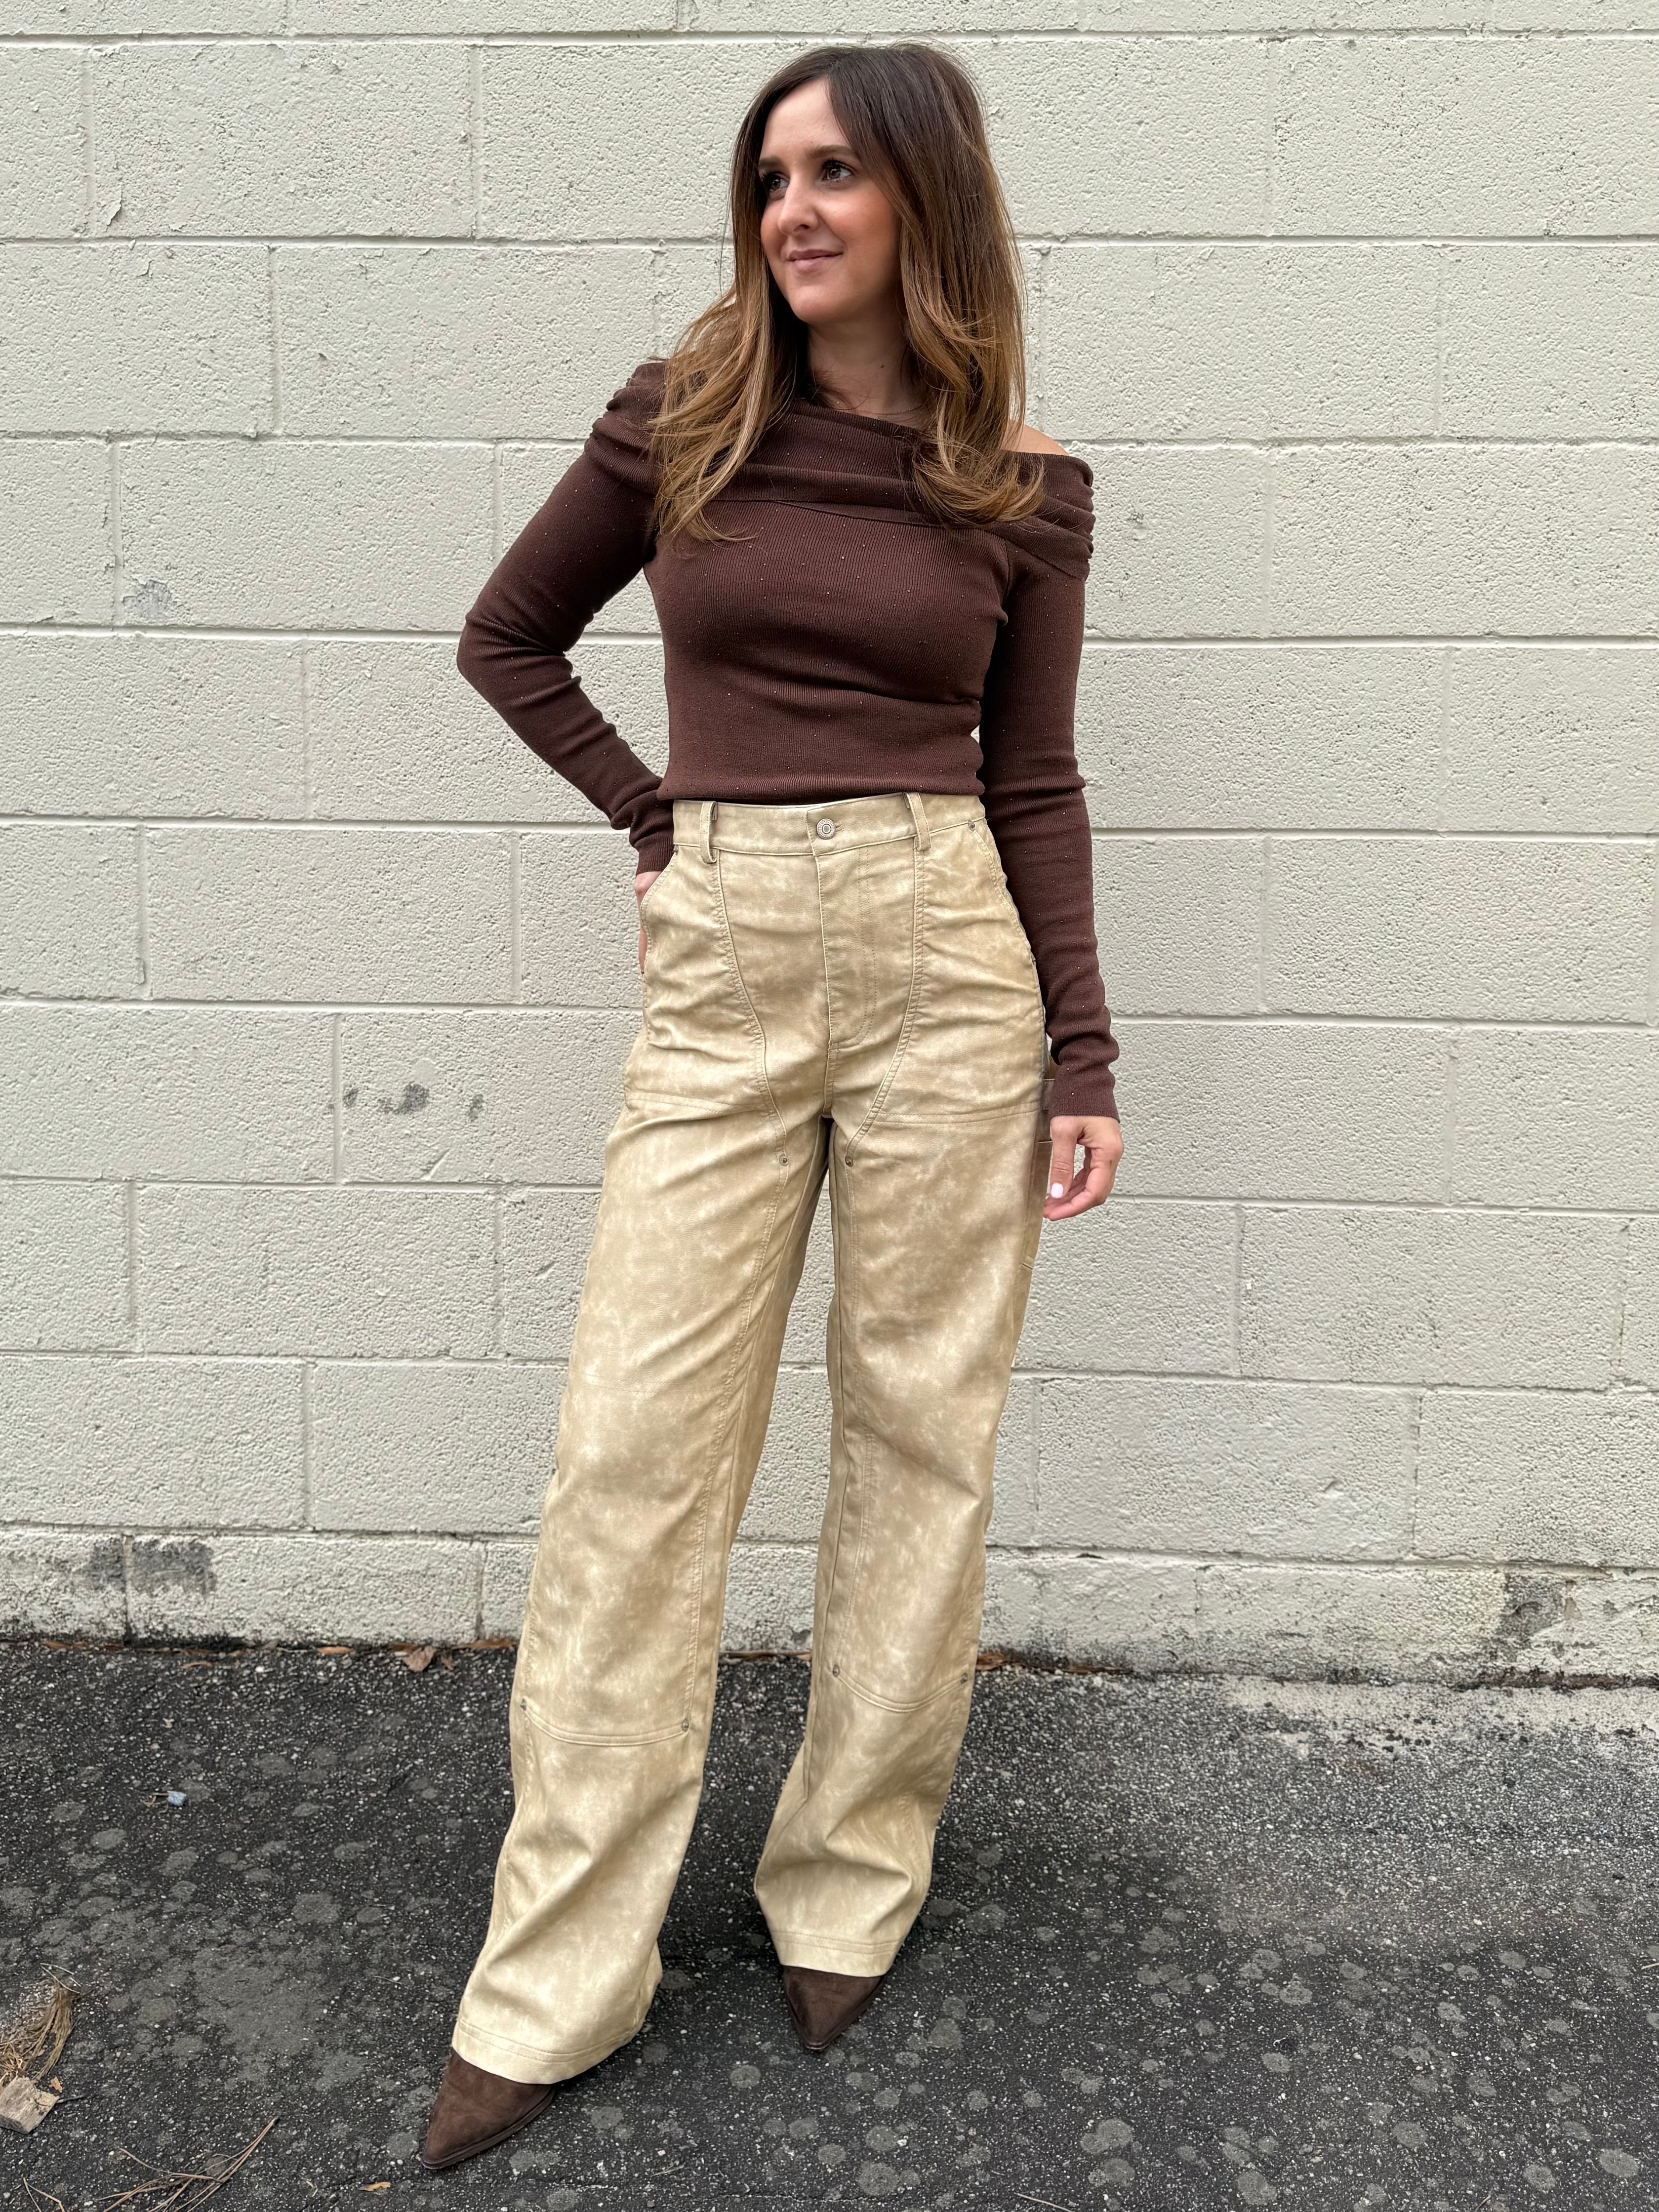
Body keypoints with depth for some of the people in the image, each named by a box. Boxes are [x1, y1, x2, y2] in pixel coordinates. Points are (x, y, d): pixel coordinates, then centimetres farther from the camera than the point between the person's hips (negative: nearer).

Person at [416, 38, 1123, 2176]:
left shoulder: (1026, 485, 4)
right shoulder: (679, 417, 5)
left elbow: (1035, 784, 6)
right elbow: (506, 638, 17)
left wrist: (1083, 1058, 2)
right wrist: (651, 807, 7)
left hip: (948, 954, 0)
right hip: (719, 962, 1)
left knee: (919, 1429, 6)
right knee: (634, 1447, -1)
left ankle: (850, 1887, 27)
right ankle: (553, 1988, 12)